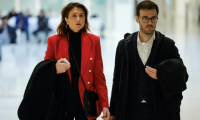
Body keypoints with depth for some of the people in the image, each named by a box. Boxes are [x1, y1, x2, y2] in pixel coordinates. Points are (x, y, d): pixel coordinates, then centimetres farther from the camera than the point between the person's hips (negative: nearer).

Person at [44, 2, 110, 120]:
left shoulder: (94, 41, 5)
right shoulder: (54, 41, 1)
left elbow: (99, 77, 5)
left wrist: (104, 104, -2)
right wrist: (55, 70, -16)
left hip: (85, 103, 1)